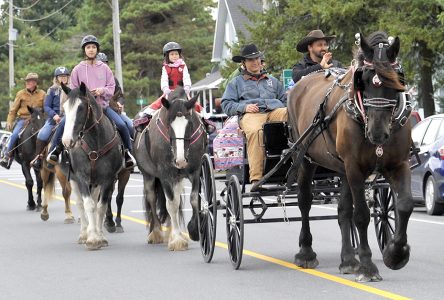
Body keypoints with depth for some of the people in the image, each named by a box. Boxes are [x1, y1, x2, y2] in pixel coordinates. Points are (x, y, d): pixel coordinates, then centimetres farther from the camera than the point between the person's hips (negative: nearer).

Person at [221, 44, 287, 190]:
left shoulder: (272, 81, 36)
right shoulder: (236, 83, 28)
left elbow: (285, 99, 30)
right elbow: (226, 104, 17)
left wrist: (284, 107, 5)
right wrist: (244, 107, -3)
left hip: (275, 111, 2)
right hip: (251, 114, -2)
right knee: (254, 131, -41)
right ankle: (256, 178, -46)